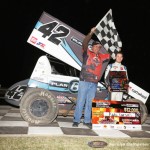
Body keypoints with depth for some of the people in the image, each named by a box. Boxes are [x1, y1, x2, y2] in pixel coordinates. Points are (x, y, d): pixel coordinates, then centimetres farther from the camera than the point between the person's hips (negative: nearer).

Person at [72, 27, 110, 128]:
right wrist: (91, 33, -17)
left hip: (94, 83, 5)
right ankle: (76, 120, 5)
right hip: (84, 81, -4)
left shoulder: (101, 56, 16)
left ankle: (87, 120, 16)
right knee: (80, 101, -1)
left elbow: (110, 55, 29)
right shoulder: (87, 53, 3)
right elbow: (84, 43, -11)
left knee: (90, 102, 9)